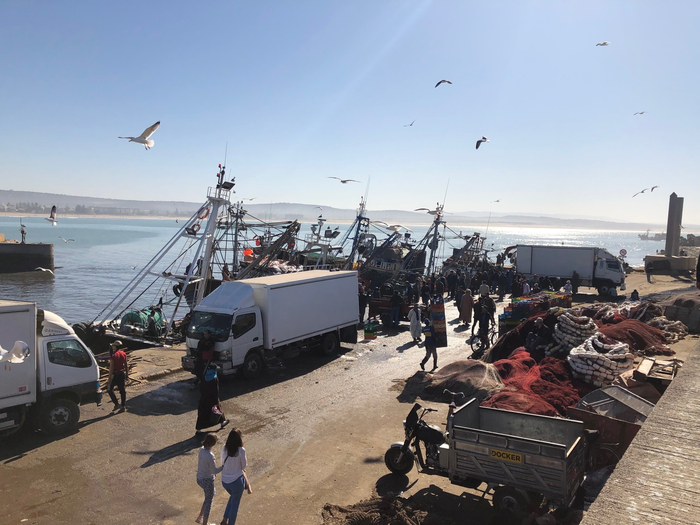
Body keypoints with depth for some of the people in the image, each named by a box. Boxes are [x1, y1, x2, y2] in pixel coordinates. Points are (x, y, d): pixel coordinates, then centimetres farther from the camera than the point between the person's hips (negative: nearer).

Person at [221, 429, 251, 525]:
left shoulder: (224, 448, -8)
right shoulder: (241, 450, -21)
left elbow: (223, 463, 6)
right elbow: (244, 466, -7)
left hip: (224, 480, 5)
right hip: (236, 481, -5)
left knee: (233, 497, 32)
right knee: (235, 503, 16)